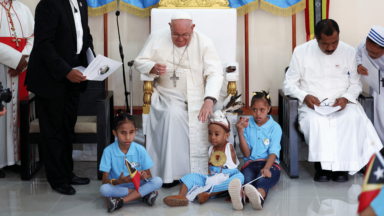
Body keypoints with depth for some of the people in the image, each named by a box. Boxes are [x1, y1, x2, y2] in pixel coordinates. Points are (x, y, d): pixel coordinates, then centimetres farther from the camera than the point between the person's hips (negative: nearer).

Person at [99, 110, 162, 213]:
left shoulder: (140, 150, -5)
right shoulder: (109, 151, -10)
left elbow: (149, 176, -1)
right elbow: (105, 181, -13)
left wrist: (145, 176, -27)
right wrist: (118, 181, -35)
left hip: (138, 184, 2)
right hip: (118, 187, -2)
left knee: (158, 181, -24)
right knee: (104, 189, -33)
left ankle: (120, 201, -29)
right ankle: (144, 194, -25)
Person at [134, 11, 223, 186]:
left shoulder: (204, 43, -9)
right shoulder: (157, 38, -1)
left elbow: (214, 73, -18)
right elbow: (139, 62, 6)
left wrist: (209, 100, -36)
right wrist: (152, 68, -19)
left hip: (197, 96, 0)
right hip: (168, 95, 0)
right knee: (173, 114, -31)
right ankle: (171, 173, -24)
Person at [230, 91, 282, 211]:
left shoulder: (275, 127, 5)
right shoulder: (247, 125, 10)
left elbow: (273, 152, -8)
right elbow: (247, 154, 4)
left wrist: (266, 168, -29)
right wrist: (240, 132, -7)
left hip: (269, 163, -1)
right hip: (251, 163, 1)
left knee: (263, 179, -38)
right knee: (246, 177, -36)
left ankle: (259, 196, -74)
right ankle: (241, 195, -72)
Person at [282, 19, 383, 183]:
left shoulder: (349, 52, 8)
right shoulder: (301, 52, 3)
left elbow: (355, 84, 13)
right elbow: (288, 84, 5)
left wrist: (346, 98, -10)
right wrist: (305, 96, -15)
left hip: (341, 102, 1)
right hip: (312, 103, -1)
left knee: (354, 117, -33)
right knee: (315, 120, -37)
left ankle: (342, 165, -22)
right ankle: (322, 164, -22)